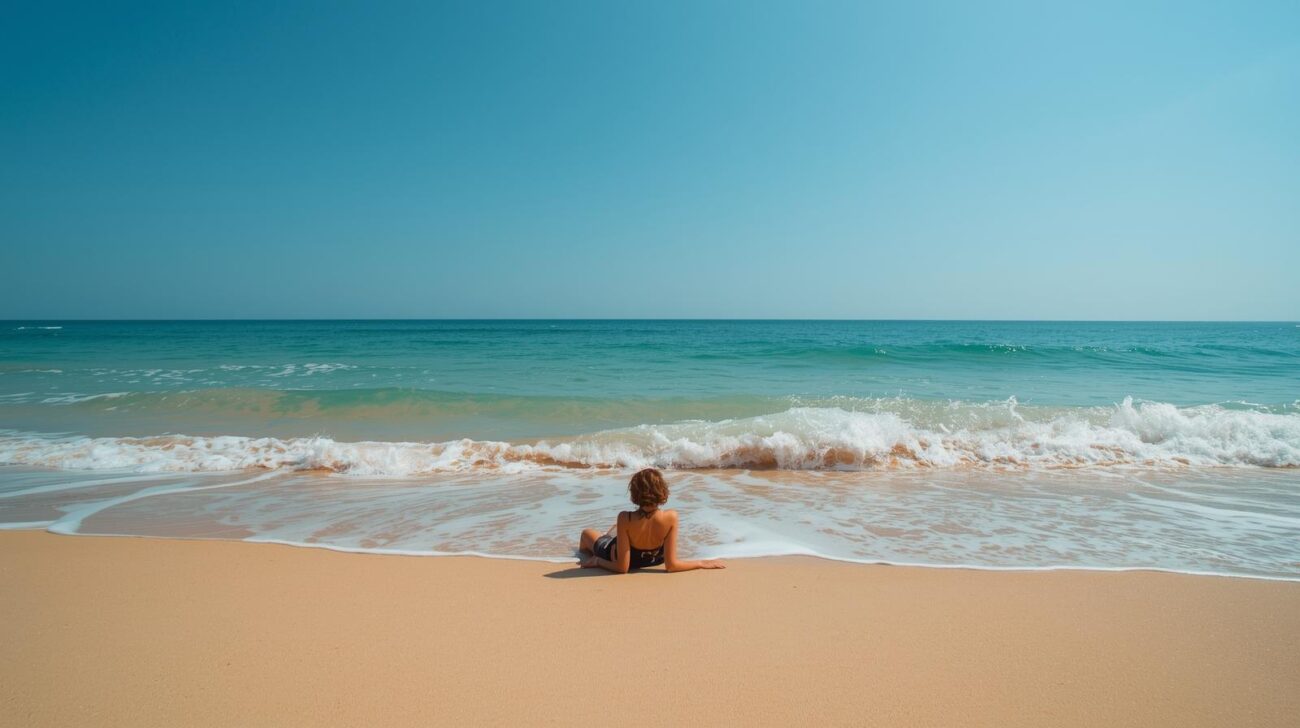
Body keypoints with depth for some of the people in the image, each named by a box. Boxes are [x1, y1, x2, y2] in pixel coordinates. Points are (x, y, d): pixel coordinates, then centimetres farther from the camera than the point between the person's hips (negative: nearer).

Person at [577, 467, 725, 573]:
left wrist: (596, 561, -16)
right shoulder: (671, 517, -35)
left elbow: (622, 567, -32)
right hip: (653, 559, 3)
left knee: (586, 533, 30)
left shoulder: (625, 519, -40)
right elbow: (670, 565, -29)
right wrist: (701, 563, -18)